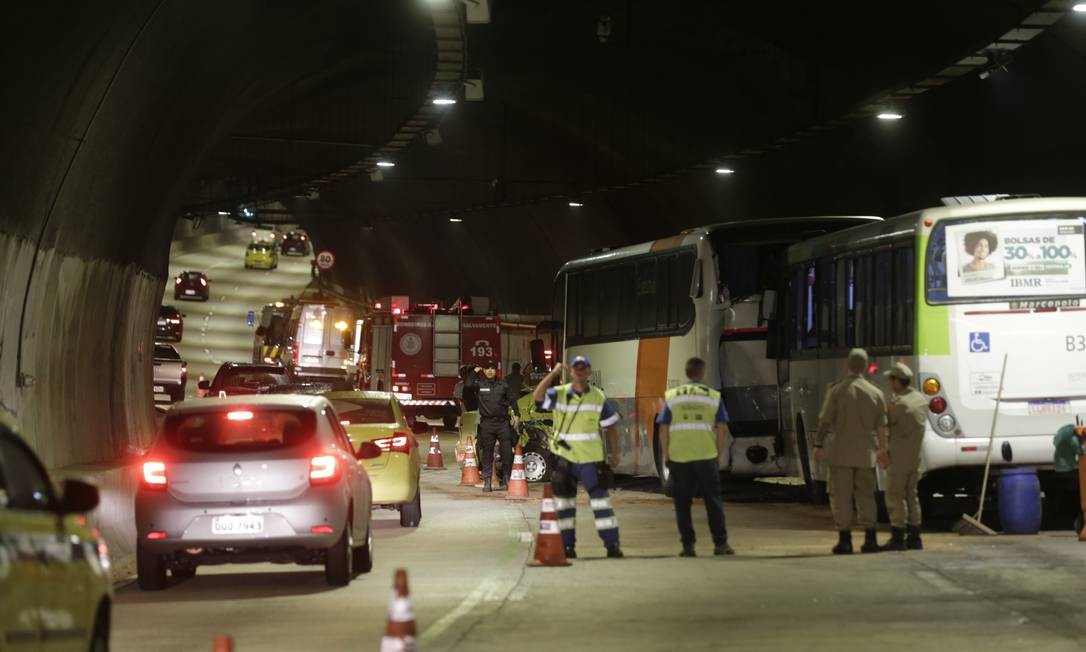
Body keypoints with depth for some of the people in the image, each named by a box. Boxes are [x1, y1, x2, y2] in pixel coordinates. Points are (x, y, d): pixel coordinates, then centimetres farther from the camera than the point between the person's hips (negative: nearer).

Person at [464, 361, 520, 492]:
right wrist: (474, 372, -5)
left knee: (507, 451, -1)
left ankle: (506, 477, 12)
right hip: (487, 423, -1)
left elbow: (512, 400, 12)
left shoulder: (502, 384, 9)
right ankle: (487, 481, 6)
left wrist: (516, 415, 5)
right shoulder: (480, 384, 4)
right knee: (487, 453, 3)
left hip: (503, 422, 1)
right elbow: (467, 385, -14)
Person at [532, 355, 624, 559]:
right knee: (564, 500, 7)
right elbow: (537, 396, -20)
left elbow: (610, 426, 7)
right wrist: (553, 373, -26)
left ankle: (612, 544, -4)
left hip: (591, 458, -1)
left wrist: (615, 453, 5)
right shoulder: (559, 394, -2)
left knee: (600, 498, -6)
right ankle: (568, 545, 16)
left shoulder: (599, 397, 1)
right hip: (564, 457, 1)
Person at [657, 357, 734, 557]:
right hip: (706, 456, 0)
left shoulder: (672, 396, 4)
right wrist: (719, 455, 9)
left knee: (682, 503, 8)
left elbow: (663, 429, 1)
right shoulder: (714, 397, 4)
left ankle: (688, 545, 6)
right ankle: (720, 543, 8)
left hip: (678, 457, 0)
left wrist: (666, 456, 8)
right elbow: (722, 429, 0)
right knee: (713, 501, 9)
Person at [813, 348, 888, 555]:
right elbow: (881, 427, 8)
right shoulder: (875, 393, 3)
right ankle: (870, 539, 9)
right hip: (865, 453, 3)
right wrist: (882, 449, 20)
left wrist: (818, 445, -1)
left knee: (841, 496, 1)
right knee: (866, 495, 11)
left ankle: (845, 539, -2)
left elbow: (825, 421, -8)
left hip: (841, 452, -3)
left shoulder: (837, 390, -6)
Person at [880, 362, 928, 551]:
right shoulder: (921, 399, 7)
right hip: (915, 457, 8)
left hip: (898, 458, -8)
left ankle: (898, 538, -4)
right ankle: (914, 538, 16)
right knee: (911, 495, 14)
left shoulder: (898, 403, -19)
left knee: (895, 497, -2)